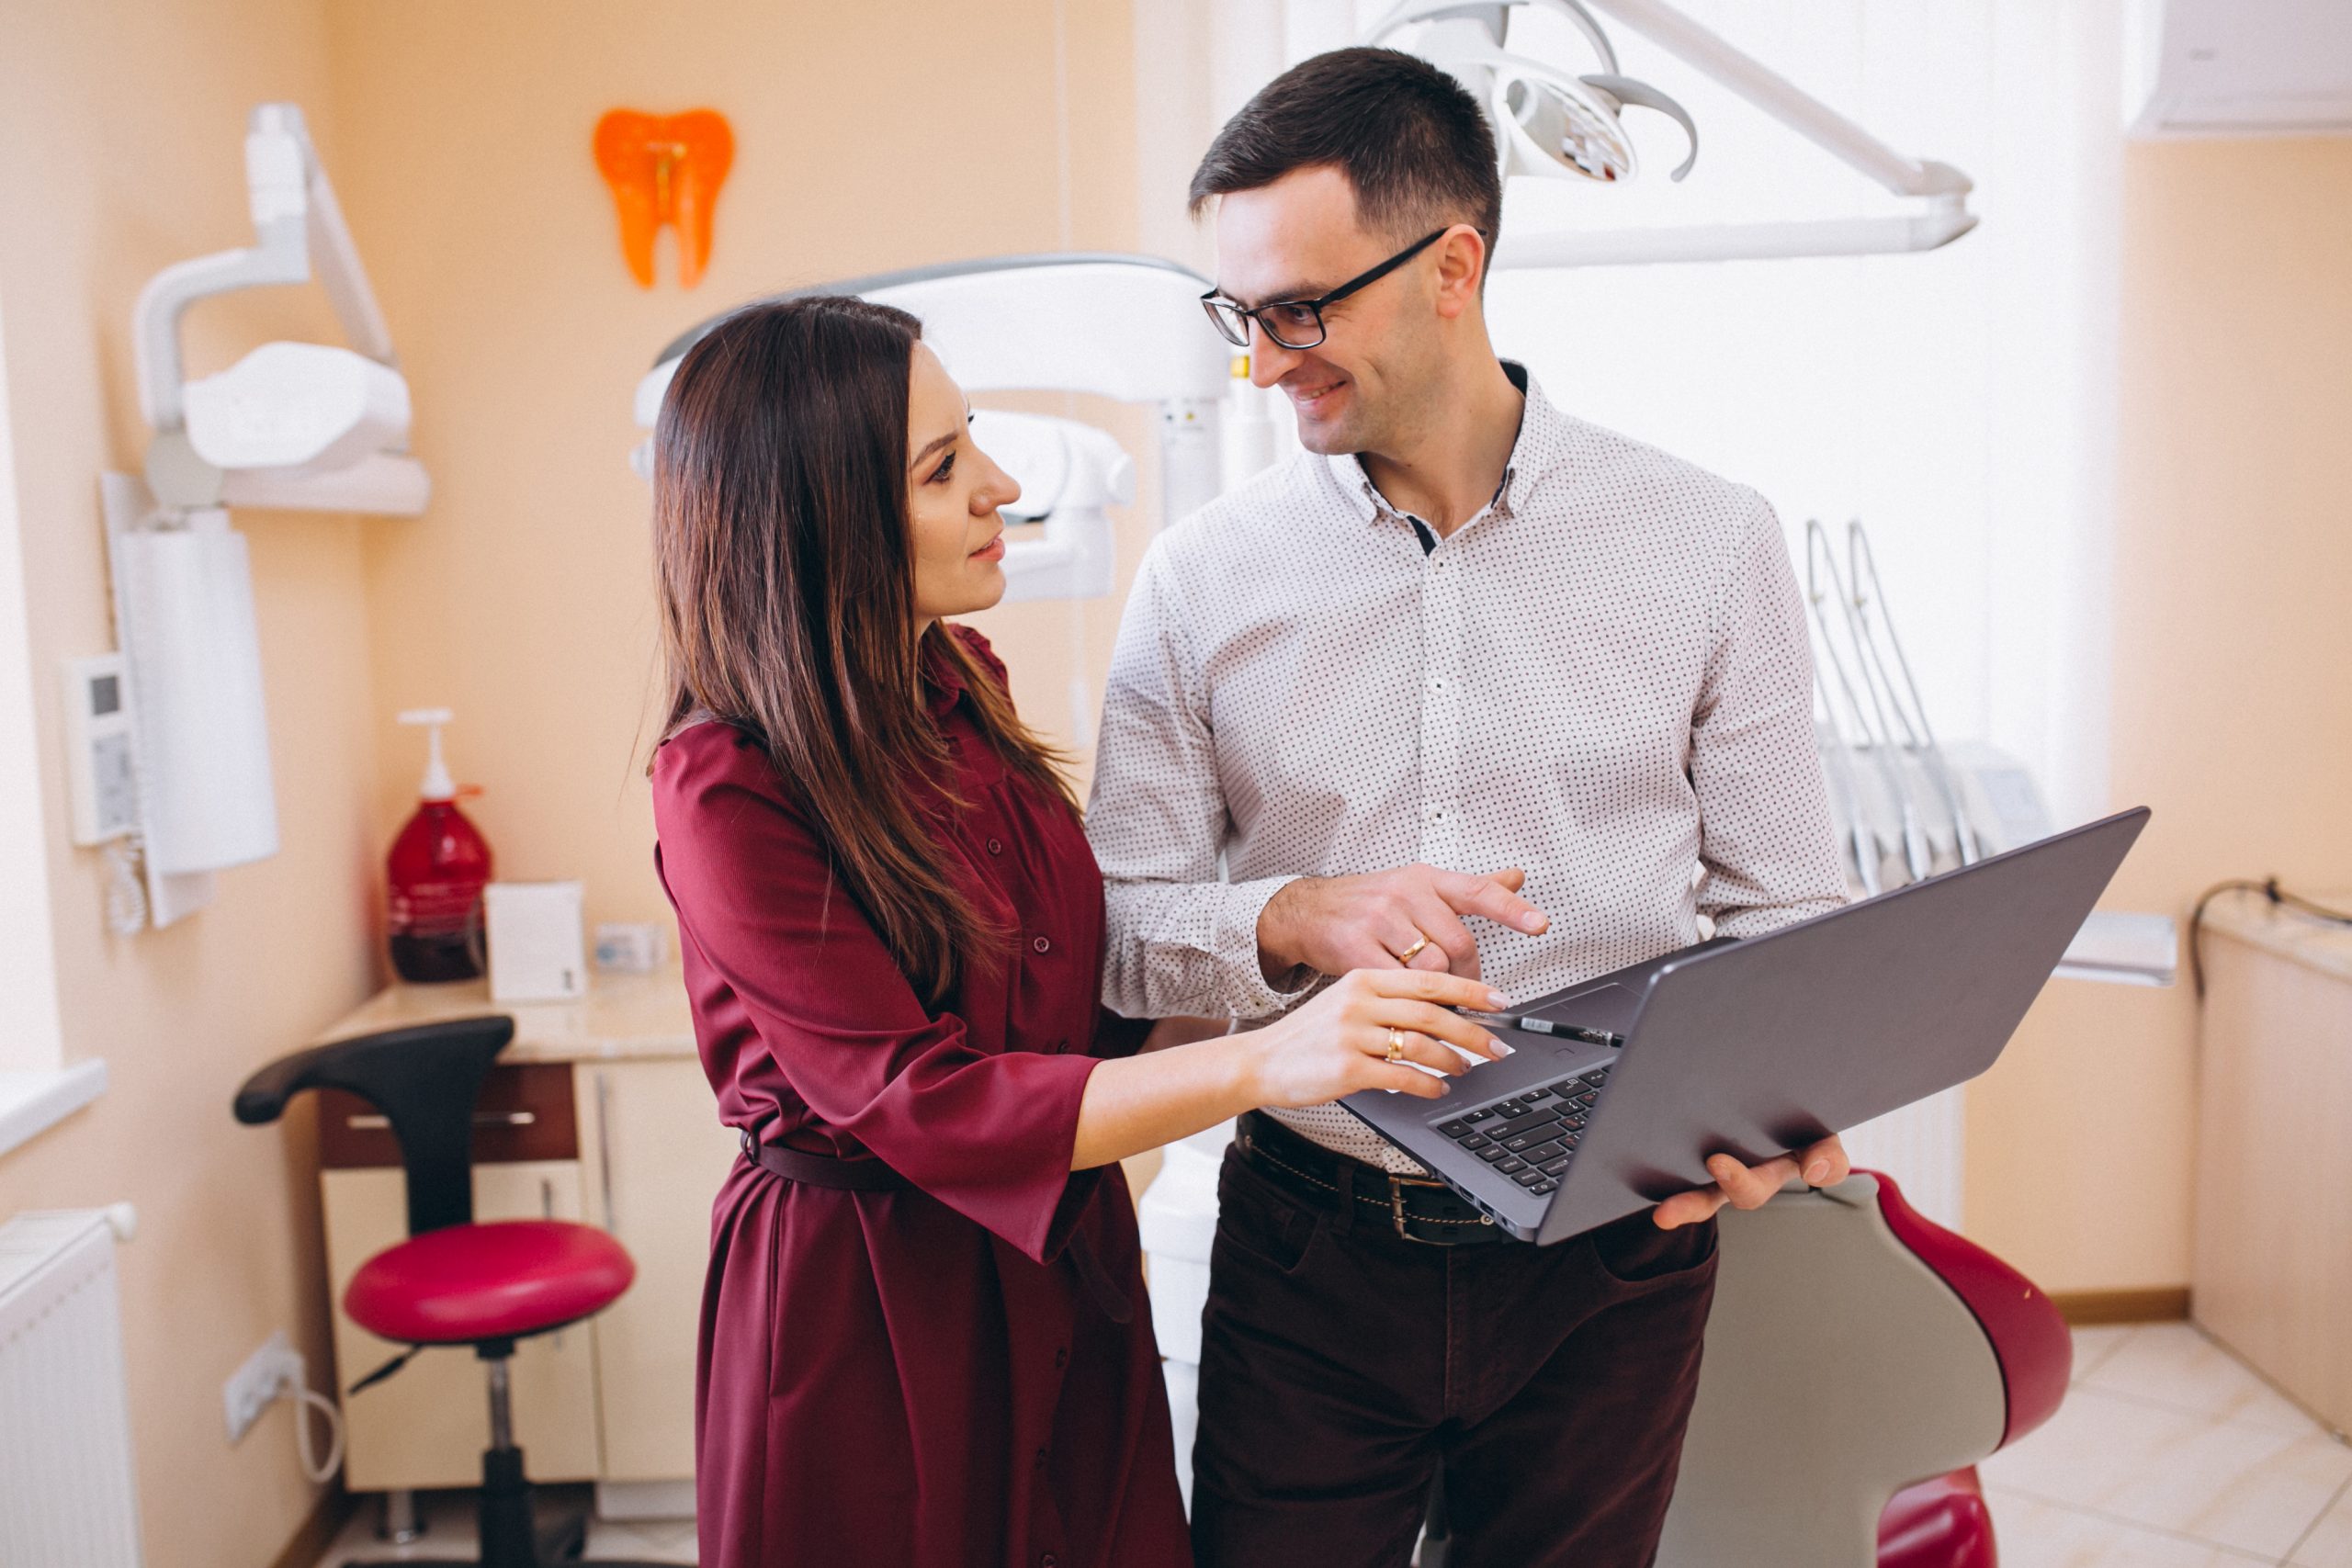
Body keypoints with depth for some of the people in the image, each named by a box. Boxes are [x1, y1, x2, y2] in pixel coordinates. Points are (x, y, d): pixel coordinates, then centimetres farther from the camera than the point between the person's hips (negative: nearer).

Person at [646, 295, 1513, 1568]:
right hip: (865, 1307, -6)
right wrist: (1263, 1063, -33)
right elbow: (916, 1101, -25)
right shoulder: (727, 785, -21)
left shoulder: (961, 682, 2)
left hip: (1060, 1269, 6)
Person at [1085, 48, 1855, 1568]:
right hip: (1307, 1251, 0)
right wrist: (1297, 918, -21)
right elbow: (1120, 924, -1)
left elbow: (1785, 915, 0)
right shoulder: (1203, 575, -3)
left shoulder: (1711, 544, -4)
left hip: (1611, 1256, 0)